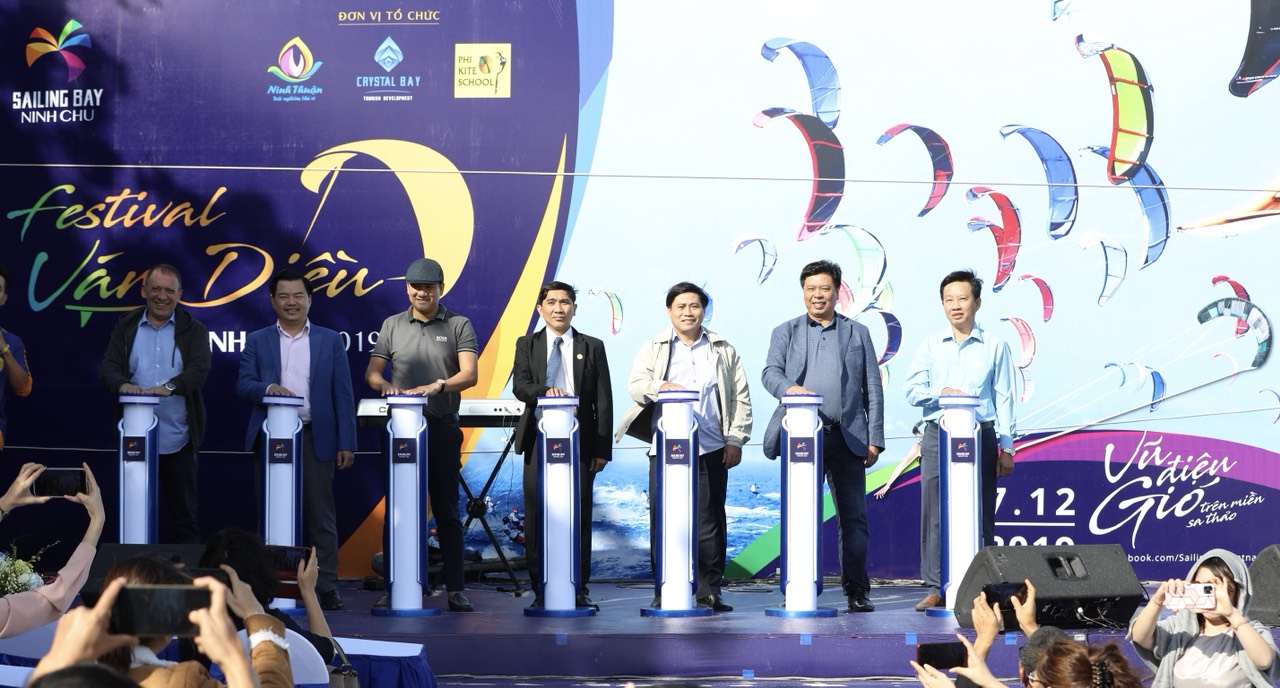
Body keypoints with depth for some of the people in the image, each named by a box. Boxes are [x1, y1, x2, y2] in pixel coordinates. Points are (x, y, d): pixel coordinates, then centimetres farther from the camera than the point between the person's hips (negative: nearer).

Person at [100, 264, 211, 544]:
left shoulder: (193, 330, 4)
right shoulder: (125, 328, 10)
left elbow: (199, 369, -11)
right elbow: (108, 368, 1)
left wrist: (169, 387, -29)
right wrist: (122, 384, -22)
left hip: (178, 440, -1)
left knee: (183, 513, 4)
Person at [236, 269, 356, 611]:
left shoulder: (330, 341, 8)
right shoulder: (257, 342, 11)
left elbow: (343, 394, 4)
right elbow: (243, 385, 2)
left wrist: (347, 443, -2)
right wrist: (268, 388, -20)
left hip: (316, 438, -1)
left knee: (321, 515, -1)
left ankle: (327, 586, 3)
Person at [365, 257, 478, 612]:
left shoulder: (459, 325, 3)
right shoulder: (392, 325, 11)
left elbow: (469, 374, -7)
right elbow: (371, 372, 7)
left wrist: (438, 386, -25)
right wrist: (385, 385, -16)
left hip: (443, 428, -2)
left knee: (446, 509, 1)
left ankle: (455, 588, 4)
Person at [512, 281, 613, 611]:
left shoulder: (592, 347, 8)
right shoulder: (527, 345, 10)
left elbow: (603, 401, 4)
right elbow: (519, 385, -6)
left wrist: (603, 448, -3)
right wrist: (545, 392, -28)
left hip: (580, 443, 0)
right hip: (539, 441, 0)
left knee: (579, 516, 1)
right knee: (537, 516, 1)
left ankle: (579, 590, 8)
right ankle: (541, 590, 7)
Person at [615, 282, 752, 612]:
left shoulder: (723, 350, 14)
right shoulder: (654, 348, 13)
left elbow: (741, 398, 10)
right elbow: (635, 384, 1)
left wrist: (735, 440, 0)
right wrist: (661, 387, -19)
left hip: (711, 449, 0)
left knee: (709, 521, 0)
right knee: (664, 520, -2)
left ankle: (710, 592, 6)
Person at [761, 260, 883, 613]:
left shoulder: (858, 333, 15)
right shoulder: (785, 332, 14)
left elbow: (873, 389, 11)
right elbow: (770, 372, -2)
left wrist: (874, 439, 3)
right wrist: (789, 387, -26)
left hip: (847, 436, 1)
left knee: (853, 517, 1)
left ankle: (857, 591, 7)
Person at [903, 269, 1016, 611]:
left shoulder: (994, 346, 7)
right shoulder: (930, 345, 10)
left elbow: (1004, 399, 6)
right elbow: (912, 390, 5)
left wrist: (1006, 447, 1)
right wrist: (942, 393, -14)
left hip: (981, 436, -1)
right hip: (938, 437, 1)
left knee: (981, 515, 0)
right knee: (934, 515, -1)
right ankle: (935, 589, 4)